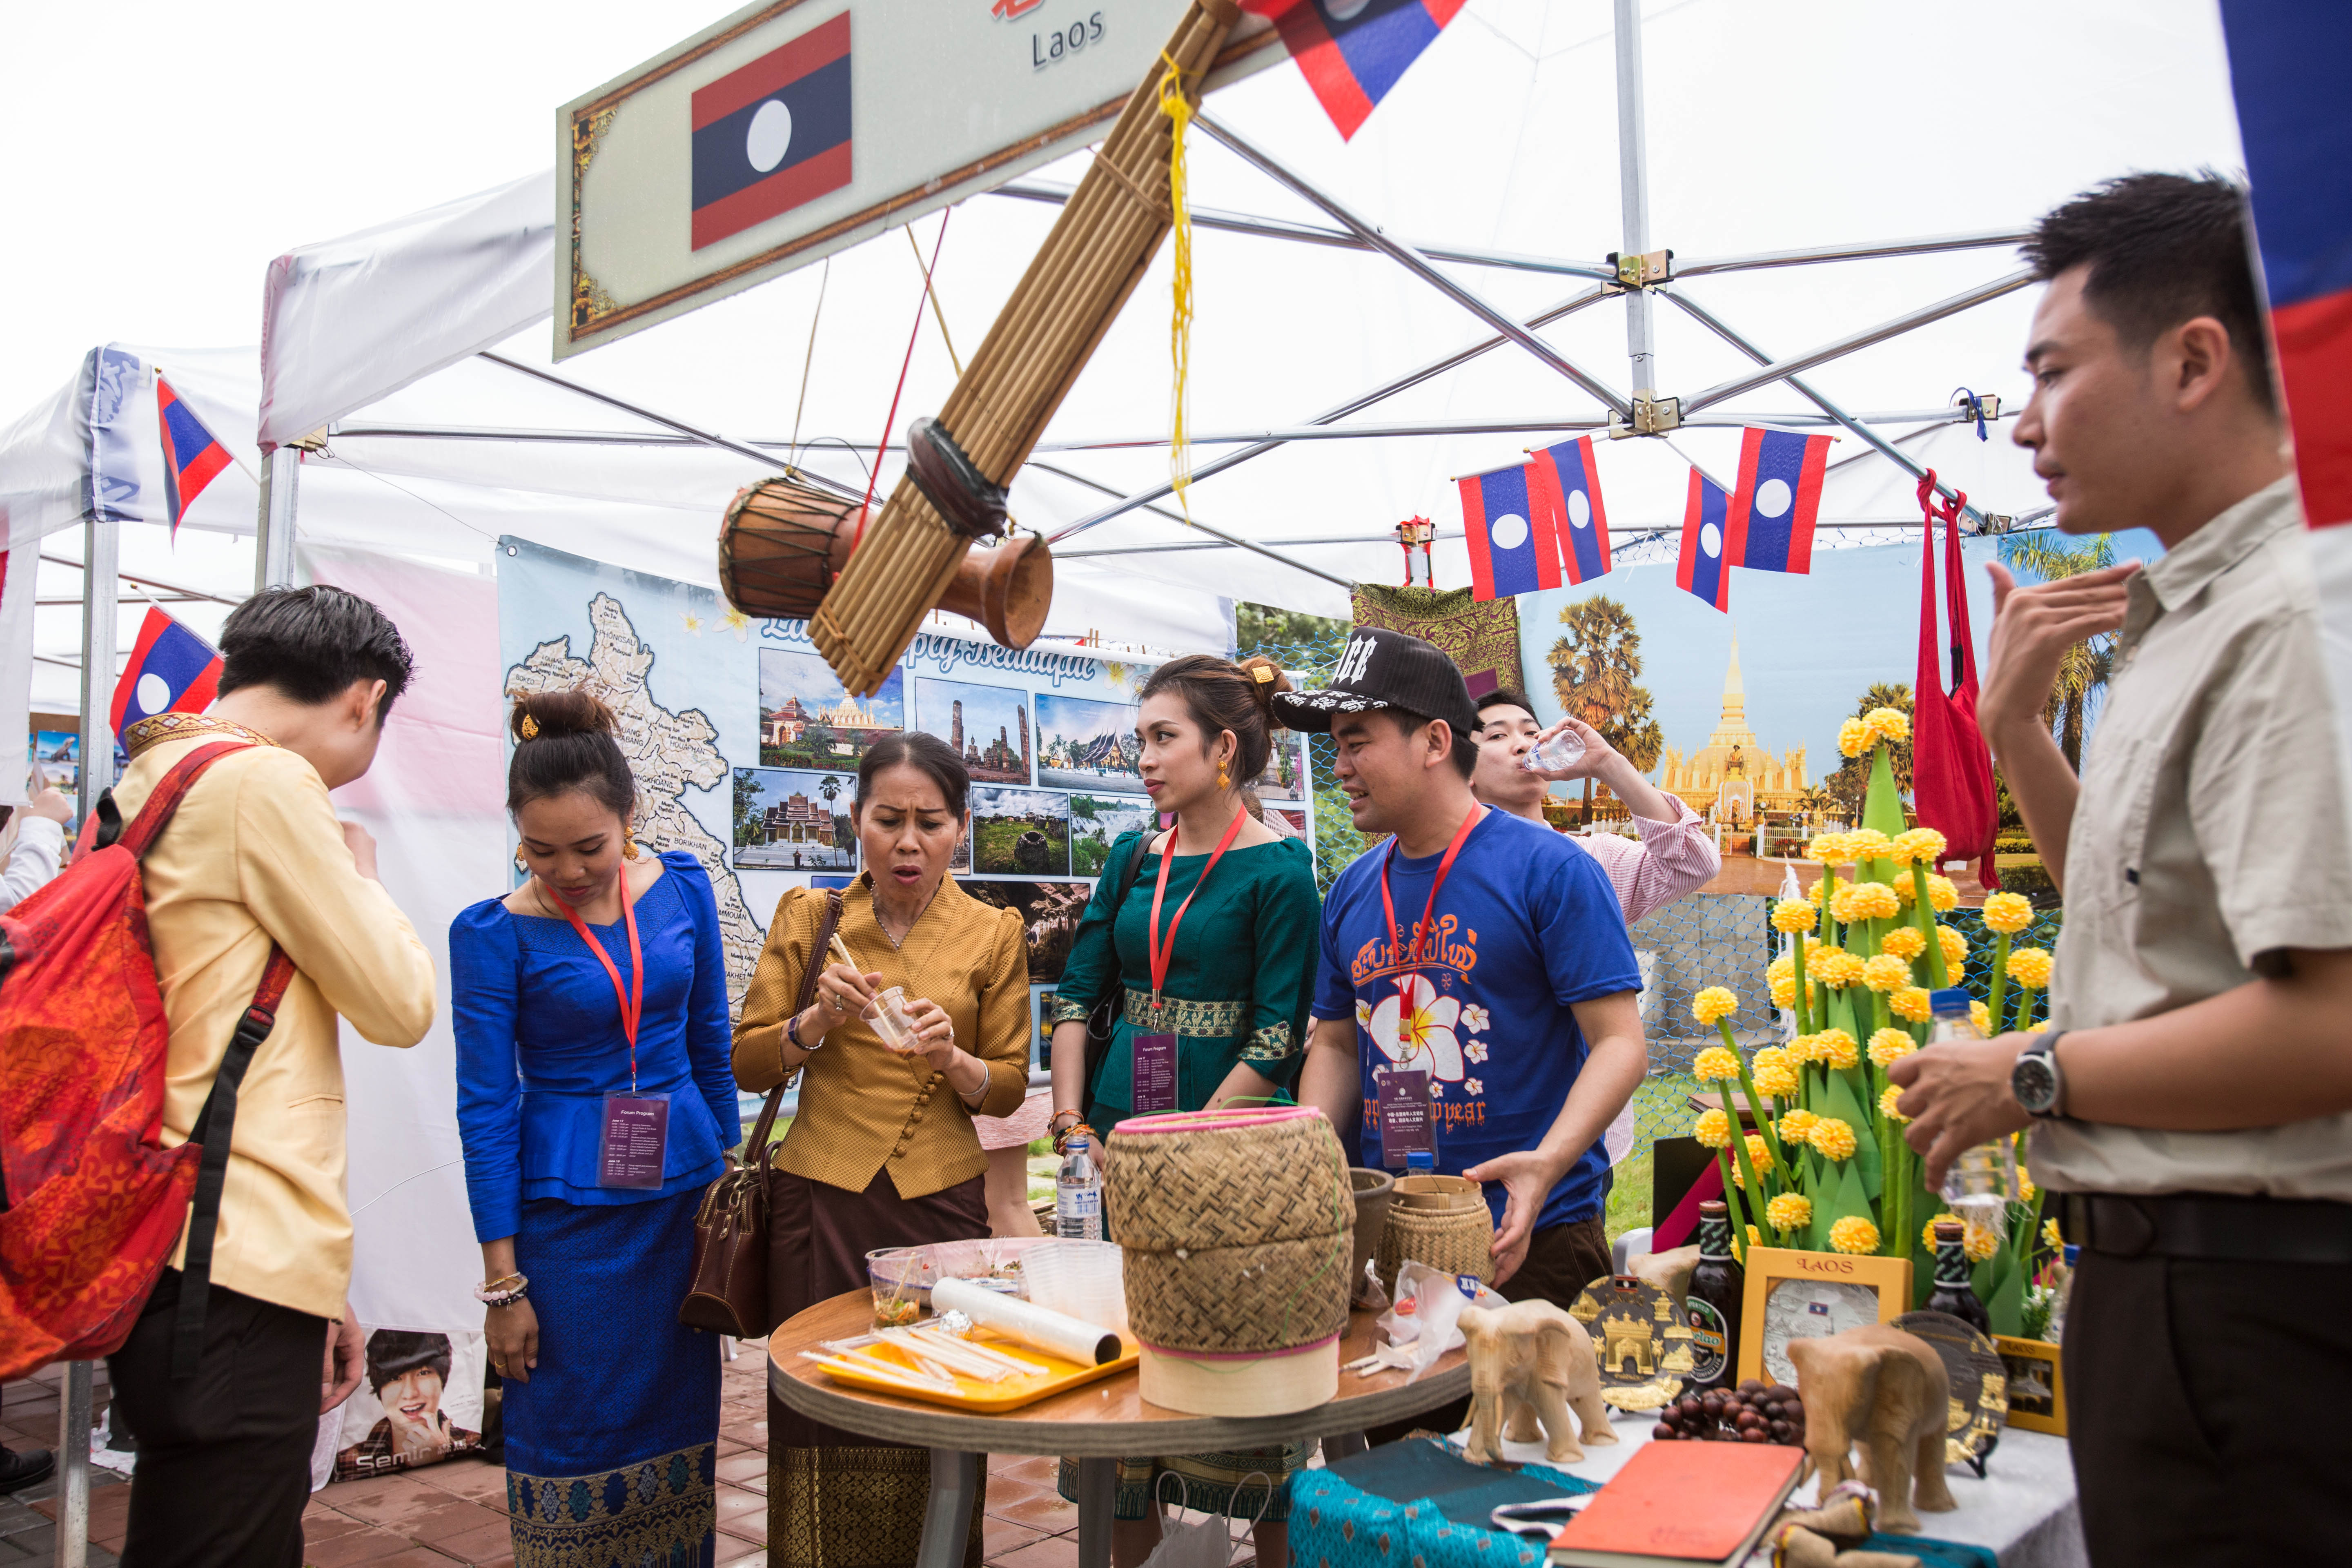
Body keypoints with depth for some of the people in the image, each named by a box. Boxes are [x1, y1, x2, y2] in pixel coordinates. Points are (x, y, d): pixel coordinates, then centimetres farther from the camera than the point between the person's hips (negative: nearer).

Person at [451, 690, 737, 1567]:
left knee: (680, 1423, 13)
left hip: (684, 1193, 3)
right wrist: (502, 1281, -8)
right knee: (574, 1436, 7)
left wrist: (731, 1180, 11)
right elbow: (486, 1110, -8)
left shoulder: (682, 888, -2)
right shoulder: (495, 933, -11)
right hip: (567, 1208, -3)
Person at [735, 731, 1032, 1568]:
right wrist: (816, 1020, -16)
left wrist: (952, 1060, -17)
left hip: (941, 1205, 0)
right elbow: (747, 1064, 3)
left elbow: (1009, 1088, 4)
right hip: (820, 1201, 0)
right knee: (824, 1413, 4)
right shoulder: (807, 916, 3)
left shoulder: (994, 933, 1)